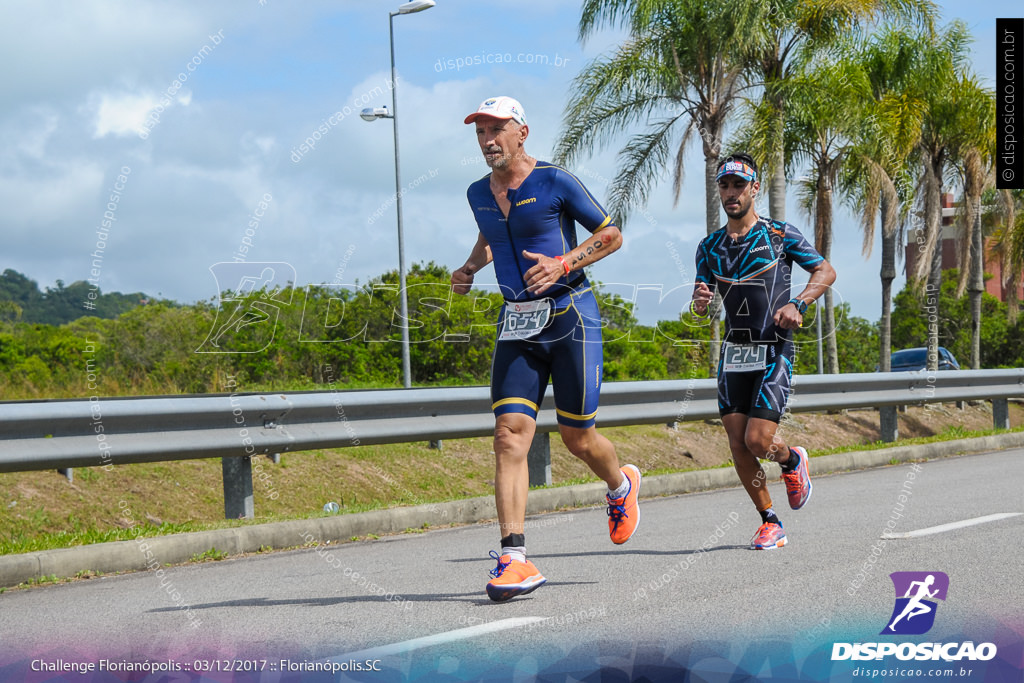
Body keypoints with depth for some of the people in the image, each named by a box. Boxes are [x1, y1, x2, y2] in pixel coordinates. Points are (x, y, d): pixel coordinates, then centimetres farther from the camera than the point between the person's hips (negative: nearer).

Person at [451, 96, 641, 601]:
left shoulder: (555, 182, -6)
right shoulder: (479, 194, 11)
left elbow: (611, 234, -1)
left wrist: (564, 263, -15)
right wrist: (470, 266, 12)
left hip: (570, 316, -4)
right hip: (516, 323, 4)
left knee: (577, 437, 3)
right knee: (509, 434, -12)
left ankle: (620, 486, 39)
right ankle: (514, 559, -17)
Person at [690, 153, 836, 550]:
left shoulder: (780, 235, -2)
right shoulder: (709, 247, 10)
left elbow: (825, 271, 3)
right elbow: (700, 306, 8)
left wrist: (798, 304, -14)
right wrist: (700, 302, -17)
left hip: (774, 352, -4)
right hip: (733, 353, 4)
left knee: (758, 441, -13)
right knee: (738, 446, -2)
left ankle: (792, 461, 22)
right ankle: (769, 522, 13)